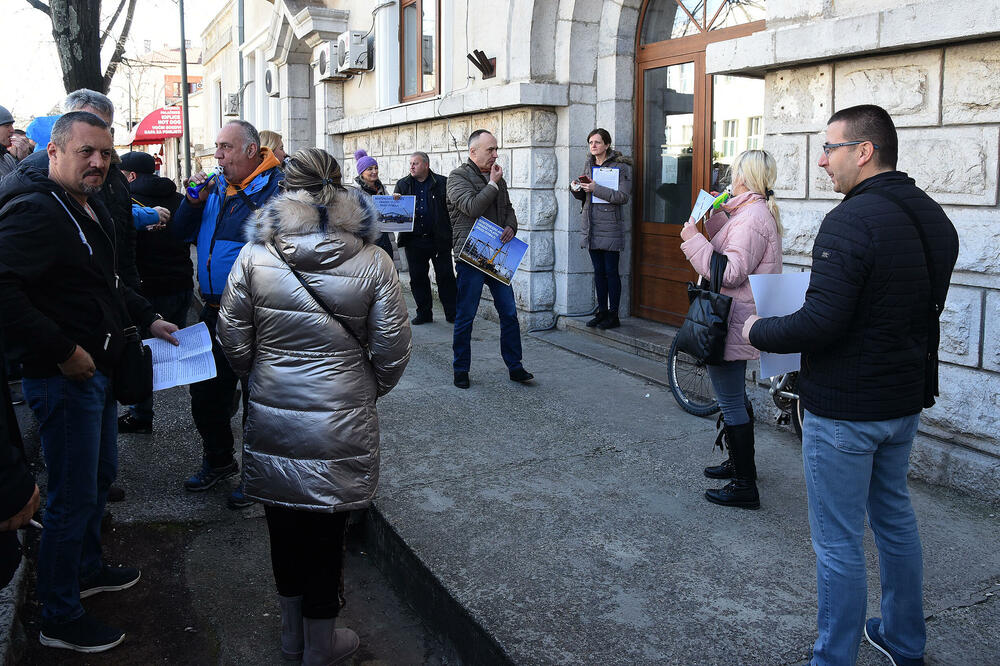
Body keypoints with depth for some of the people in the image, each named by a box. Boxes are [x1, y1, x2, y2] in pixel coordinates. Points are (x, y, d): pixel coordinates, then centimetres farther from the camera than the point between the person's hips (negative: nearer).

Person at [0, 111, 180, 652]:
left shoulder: (91, 210, 13)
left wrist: (148, 319, 18)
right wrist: (63, 352, -27)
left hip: (97, 371, 10)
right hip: (63, 378, -10)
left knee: (101, 475, 23)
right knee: (73, 498, 1)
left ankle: (87, 568, 44)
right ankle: (59, 619, 17)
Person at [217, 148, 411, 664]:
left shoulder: (254, 255, -6)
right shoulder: (372, 261, -8)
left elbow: (234, 341, 0)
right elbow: (392, 349, -4)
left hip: (273, 416, 2)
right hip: (341, 423, -2)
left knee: (285, 525, 18)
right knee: (326, 530, 11)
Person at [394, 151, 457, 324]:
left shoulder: (442, 183, 1)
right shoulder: (402, 184, 11)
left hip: (439, 239, -3)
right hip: (414, 240, 3)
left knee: (445, 276, 0)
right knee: (417, 278, 8)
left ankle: (452, 314, 10)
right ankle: (424, 313, 20)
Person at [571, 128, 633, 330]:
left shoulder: (621, 166, -6)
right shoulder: (588, 165, 13)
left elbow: (623, 197, -15)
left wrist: (596, 189, -20)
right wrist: (576, 187, -4)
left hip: (610, 225, -6)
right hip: (591, 226, 6)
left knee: (611, 271, -3)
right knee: (598, 271, 10)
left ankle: (613, 315, 5)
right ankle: (602, 312, 18)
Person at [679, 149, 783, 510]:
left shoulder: (752, 217, -20)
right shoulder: (757, 212, 14)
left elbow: (730, 273, -26)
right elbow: (730, 250, 19)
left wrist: (693, 240, -21)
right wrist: (716, 217, 13)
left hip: (731, 323, -11)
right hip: (735, 321, 11)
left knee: (732, 403, -4)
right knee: (735, 398, 23)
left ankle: (745, 487, 4)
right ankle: (740, 463, 38)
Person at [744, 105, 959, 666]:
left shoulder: (851, 220, -23)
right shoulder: (933, 217, 7)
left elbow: (820, 324, -27)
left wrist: (759, 331, -11)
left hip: (845, 409, -9)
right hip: (906, 398, 9)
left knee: (838, 541, 2)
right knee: (895, 517, 23)